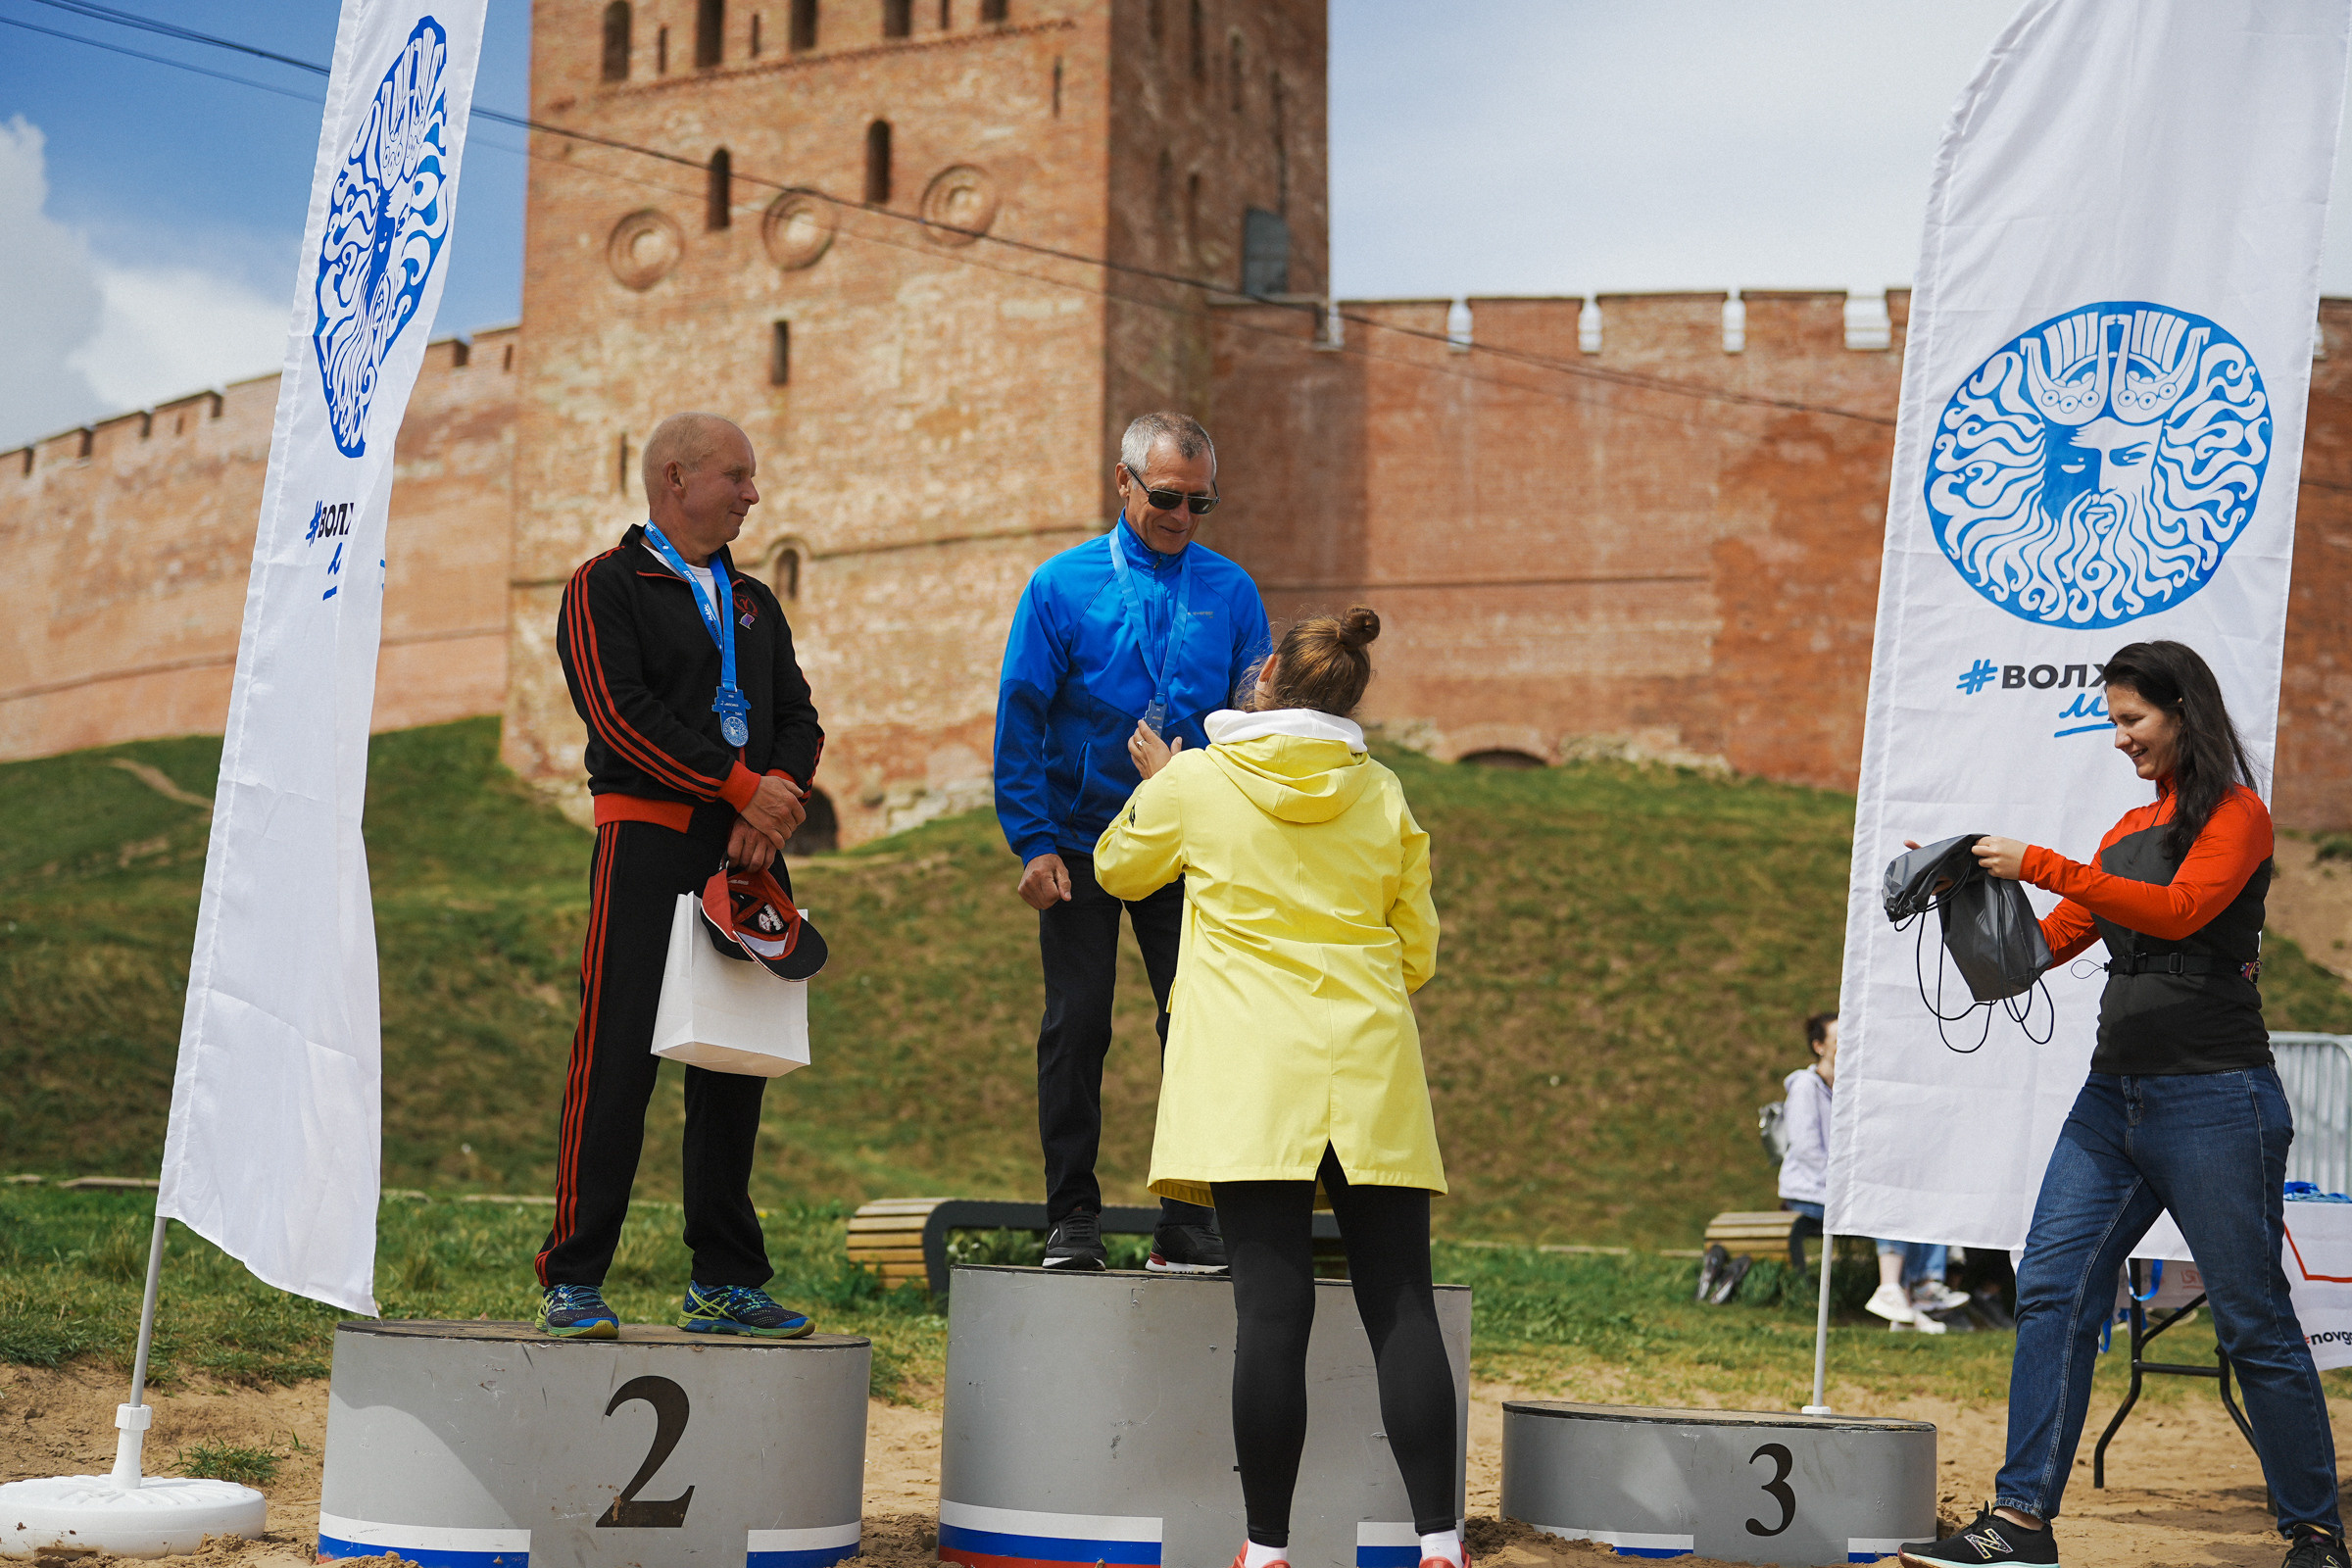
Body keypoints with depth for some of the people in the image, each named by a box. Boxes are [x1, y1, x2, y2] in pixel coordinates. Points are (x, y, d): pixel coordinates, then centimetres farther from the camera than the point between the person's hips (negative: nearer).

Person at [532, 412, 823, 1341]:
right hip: (649, 842, -6)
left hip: (749, 847, 6)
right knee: (618, 1059, -9)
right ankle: (572, 1282, -4)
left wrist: (779, 794, -8)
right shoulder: (606, 588, 2)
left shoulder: (754, 602, 23)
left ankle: (724, 1282, 13)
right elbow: (622, 714, -11)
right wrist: (744, 788, -13)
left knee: (736, 1063, 7)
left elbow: (799, 720, 14)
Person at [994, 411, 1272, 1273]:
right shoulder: (1062, 586, -1)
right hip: (1081, 844, -1)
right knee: (1075, 1030, 2)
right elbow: (1021, 718, -2)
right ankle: (1072, 1218, 11)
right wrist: (1033, 842, -10)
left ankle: (1187, 1224, 8)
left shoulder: (1230, 592, 5)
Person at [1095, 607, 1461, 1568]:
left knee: (1271, 1307, -5)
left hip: (1252, 1077, -2)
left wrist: (1158, 780, 36)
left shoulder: (1197, 783, 2)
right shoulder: (1384, 797, 8)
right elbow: (1418, 957, 15)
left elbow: (1119, 869, 21)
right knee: (1401, 1307, 1)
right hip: (1372, 1075, 2)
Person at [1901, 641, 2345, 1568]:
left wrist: (2041, 865, -24)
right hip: (2115, 1097, 7)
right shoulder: (2128, 831, 16)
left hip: (2215, 1101, -7)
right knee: (2051, 1291, -3)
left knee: (2254, 1324, 1)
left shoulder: (2235, 815, -5)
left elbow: (2180, 910, -22)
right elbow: (2048, 941, 18)